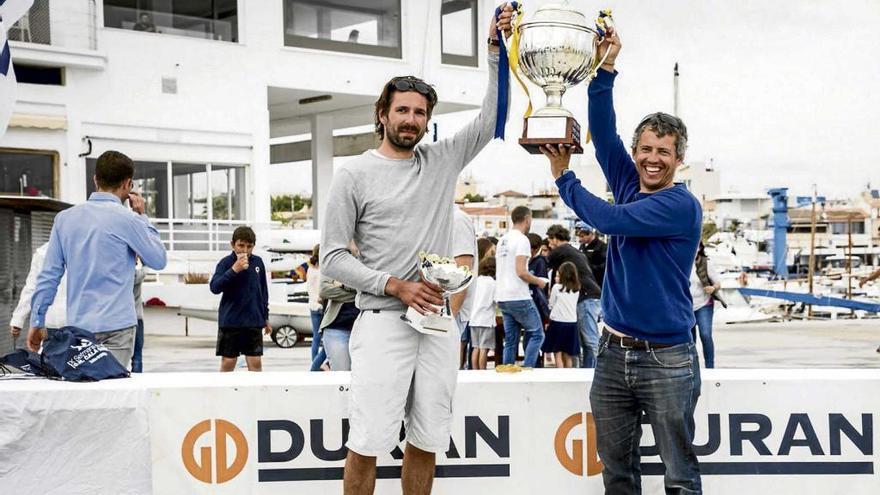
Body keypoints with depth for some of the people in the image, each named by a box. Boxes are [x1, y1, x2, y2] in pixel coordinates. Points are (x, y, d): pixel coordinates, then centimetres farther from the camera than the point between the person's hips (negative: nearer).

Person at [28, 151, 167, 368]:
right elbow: (159, 260, 4)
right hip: (116, 326, -5)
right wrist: (143, 217, 11)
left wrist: (37, 322, 13)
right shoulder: (127, 219, -8)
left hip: (77, 325, 5)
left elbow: (49, 275, 7)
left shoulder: (64, 218, 7)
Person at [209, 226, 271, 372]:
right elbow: (215, 287, -18)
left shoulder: (258, 262, 5)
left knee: (255, 362, 2)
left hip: (254, 322, 3)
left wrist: (265, 317, 17)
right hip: (230, 321, -3)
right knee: (228, 362, 2)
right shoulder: (226, 262, -7)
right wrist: (234, 270, -27)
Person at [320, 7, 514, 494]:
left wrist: (497, 50, 0)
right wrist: (393, 285, -13)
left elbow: (491, 119, 9)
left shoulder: (442, 160, 11)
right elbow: (332, 257, -3)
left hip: (439, 324, 4)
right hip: (382, 323, -4)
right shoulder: (354, 174, 0)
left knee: (427, 442, 9)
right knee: (368, 443, -6)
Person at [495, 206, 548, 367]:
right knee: (537, 334, 1)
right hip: (519, 298, -8)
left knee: (510, 340, 11)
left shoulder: (502, 240, 15)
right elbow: (521, 272, -19)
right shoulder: (522, 240, -11)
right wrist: (539, 282, -3)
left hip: (502, 298, 8)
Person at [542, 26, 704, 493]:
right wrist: (606, 69, -11)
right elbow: (603, 132, 0)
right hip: (614, 350, 6)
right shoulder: (630, 186, 10)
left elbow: (608, 219, -18)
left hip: (667, 357, -6)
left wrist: (563, 177, -4)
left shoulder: (682, 205, -10)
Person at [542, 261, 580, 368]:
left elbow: (551, 305, 3)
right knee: (567, 356, 11)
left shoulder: (557, 287, -5)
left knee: (558, 354, -1)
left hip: (558, 322, -4)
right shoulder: (576, 289, 7)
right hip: (572, 323, 4)